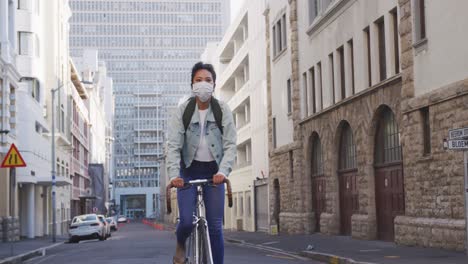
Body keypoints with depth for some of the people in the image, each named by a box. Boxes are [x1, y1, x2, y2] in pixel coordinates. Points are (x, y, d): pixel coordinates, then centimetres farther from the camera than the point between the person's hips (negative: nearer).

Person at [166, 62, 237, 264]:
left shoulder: (223, 111, -5)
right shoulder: (182, 111, -7)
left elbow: (230, 145, -9)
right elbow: (174, 145, -12)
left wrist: (223, 171, -25)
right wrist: (174, 174, -25)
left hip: (213, 173, 1)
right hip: (189, 171, -1)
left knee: (215, 226, -3)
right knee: (186, 221, -14)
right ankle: (181, 245, 21)